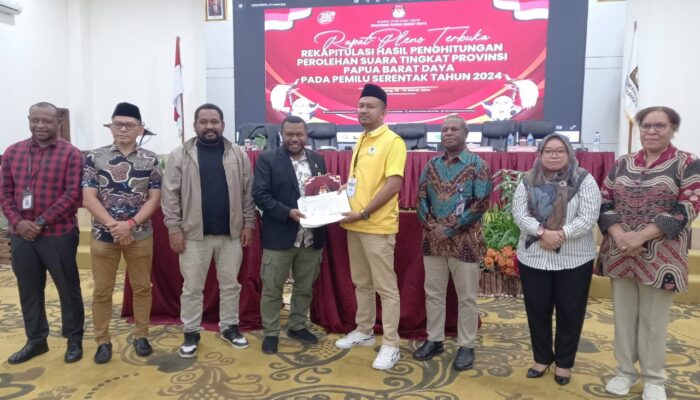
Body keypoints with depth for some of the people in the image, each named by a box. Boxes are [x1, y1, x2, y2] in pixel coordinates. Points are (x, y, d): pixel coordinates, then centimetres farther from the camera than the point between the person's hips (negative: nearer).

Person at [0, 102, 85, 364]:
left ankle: (74, 340, 21)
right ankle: (36, 340, 29)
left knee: (68, 288, 6)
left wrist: (42, 222, -15)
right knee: (29, 289, 14)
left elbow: (73, 194, -12)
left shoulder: (70, 154, -6)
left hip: (59, 234, -4)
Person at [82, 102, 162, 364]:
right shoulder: (95, 158, -1)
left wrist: (130, 224, -17)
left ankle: (141, 336, 25)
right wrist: (114, 225, -18)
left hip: (140, 235, 0)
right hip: (103, 235, 0)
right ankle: (103, 341, 23)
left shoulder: (151, 160, -1)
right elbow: (88, 198, -6)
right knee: (102, 290, 8)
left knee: (142, 287, 9)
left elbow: (154, 198, -4)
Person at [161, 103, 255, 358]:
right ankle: (191, 332, 24)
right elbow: (170, 195, -3)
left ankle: (229, 327, 29)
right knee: (192, 287, 9)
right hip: (194, 233, -1)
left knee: (230, 284, 13)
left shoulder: (238, 155, 3)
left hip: (231, 233, 2)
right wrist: (174, 228, -7)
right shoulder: (179, 156, -2)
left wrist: (248, 223, 0)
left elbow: (248, 193, 4)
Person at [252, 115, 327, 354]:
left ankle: (297, 326, 34)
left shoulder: (318, 159, 9)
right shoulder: (267, 159, -4)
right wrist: (288, 212, -22)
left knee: (305, 287, 16)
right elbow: (260, 195, -11)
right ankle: (271, 333, 23)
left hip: (312, 237, 4)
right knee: (272, 289, 7)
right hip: (279, 236, -4)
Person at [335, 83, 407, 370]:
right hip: (355, 225, 8)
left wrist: (363, 214, -20)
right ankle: (364, 331, 33)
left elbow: (393, 185, -19)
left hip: (378, 227, -8)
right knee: (361, 283, 18)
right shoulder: (360, 141, 14)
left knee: (386, 287, 1)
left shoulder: (393, 142, -11)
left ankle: (391, 345, 12)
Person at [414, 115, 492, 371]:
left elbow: (481, 203, -12)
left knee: (467, 297, 6)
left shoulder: (478, 165, -5)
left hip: (464, 242, -4)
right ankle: (434, 340, 27)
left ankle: (466, 346, 20)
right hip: (433, 240, 4)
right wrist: (432, 226, -9)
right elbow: (421, 197, 7)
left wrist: (449, 228, -16)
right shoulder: (432, 165, 9)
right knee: (433, 293, 12)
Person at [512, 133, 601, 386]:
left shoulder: (584, 180, -3)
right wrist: (543, 232, -21)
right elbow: (519, 214, -6)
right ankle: (542, 358, 30)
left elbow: (589, 217, -12)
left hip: (574, 260, -2)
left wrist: (561, 235, -22)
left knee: (569, 314, 9)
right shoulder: (528, 181, 4)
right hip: (533, 258, 2)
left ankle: (564, 362, 27)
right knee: (537, 312, 12)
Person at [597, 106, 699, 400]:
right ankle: (625, 370, 28)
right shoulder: (621, 164, 8)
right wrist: (619, 235, -14)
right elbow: (604, 203, 5)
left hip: (659, 256, -3)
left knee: (654, 319, 7)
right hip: (620, 253, 3)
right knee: (623, 315, 12)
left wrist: (640, 236, -19)